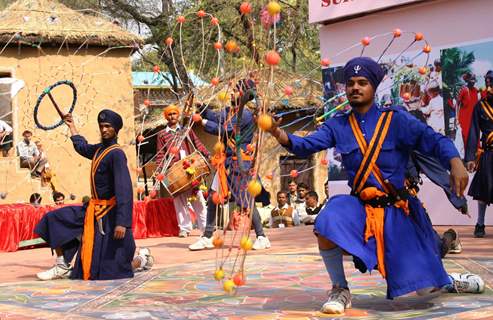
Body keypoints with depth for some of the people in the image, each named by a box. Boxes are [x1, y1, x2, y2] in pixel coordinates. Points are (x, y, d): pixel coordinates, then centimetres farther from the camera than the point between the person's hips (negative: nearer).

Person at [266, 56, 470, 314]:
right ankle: (340, 291, -7)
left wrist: (454, 162, -33)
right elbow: (307, 146, -5)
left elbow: (433, 140, -12)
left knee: (425, 287, -7)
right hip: (360, 206, 2)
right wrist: (282, 136, -26)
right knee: (328, 226, -33)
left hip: (397, 208, -2)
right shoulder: (338, 125, 6)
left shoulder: (395, 119, -3)